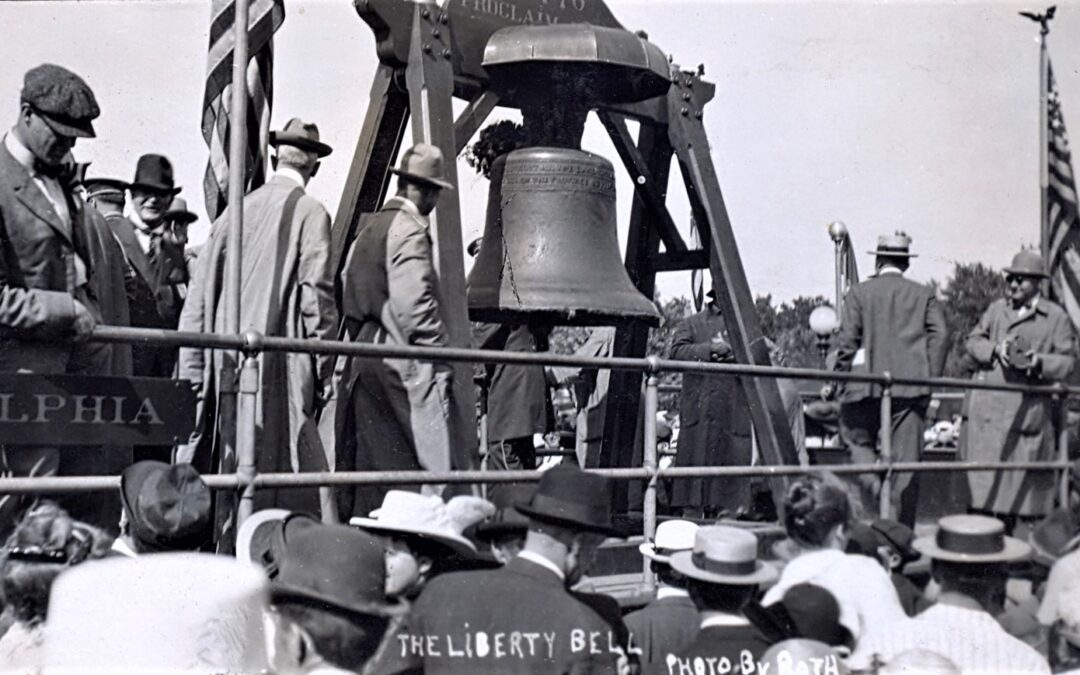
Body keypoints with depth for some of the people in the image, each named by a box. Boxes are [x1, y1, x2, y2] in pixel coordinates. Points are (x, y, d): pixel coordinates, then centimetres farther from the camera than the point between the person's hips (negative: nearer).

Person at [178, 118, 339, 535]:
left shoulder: (239, 208, 11)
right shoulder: (311, 214, -4)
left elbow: (200, 293, 10)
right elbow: (317, 298, -8)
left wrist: (192, 369, 14)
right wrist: (323, 372, -1)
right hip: (279, 361, -5)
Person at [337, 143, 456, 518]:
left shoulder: (369, 227, 16)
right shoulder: (409, 229, -11)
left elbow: (348, 296, 18)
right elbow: (414, 305, -19)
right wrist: (440, 358, -13)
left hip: (361, 357, 9)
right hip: (399, 363, -9)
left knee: (366, 464, 12)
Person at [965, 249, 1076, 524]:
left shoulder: (1056, 317, 3)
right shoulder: (997, 308, 14)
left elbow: (1067, 360, 1)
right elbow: (973, 341, 14)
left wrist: (1039, 362, -18)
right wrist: (995, 349, -7)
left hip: (1029, 408, -2)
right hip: (990, 406, 2)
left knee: (1024, 476, 1)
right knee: (986, 468, -1)